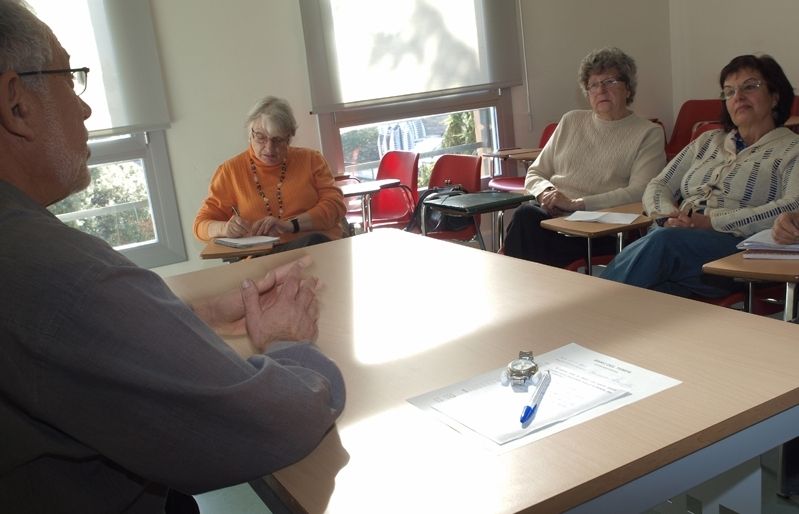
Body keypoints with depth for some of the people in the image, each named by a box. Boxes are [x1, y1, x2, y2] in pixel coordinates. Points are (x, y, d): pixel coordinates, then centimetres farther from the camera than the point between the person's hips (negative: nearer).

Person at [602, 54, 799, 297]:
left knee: (663, 241, -36)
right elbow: (658, 186, 22)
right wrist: (668, 216, -3)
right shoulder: (708, 141, 27)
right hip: (676, 237, 4)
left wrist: (712, 221, -16)